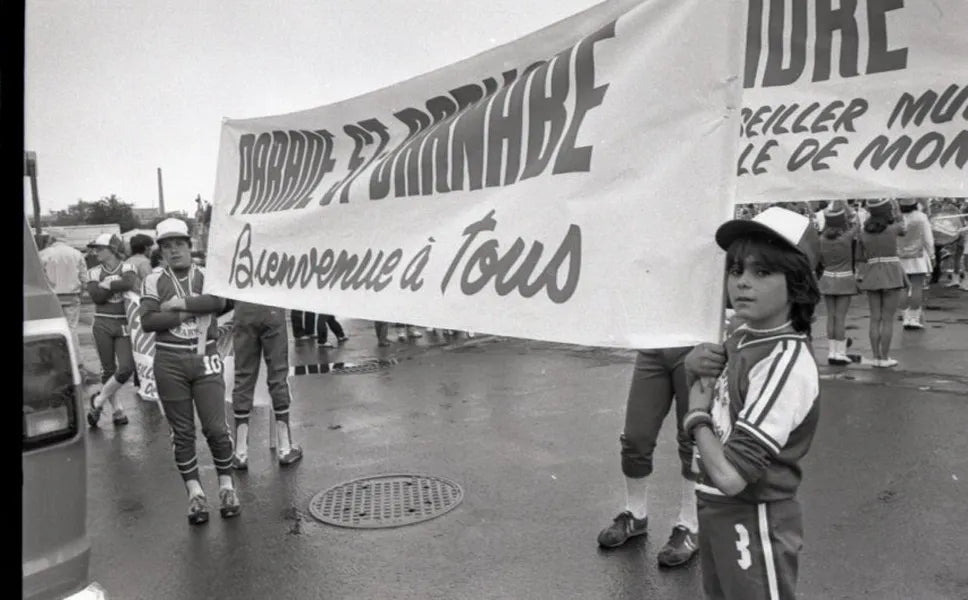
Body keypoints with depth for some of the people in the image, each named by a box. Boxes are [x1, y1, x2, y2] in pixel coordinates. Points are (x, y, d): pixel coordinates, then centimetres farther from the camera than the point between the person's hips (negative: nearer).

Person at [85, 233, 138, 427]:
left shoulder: (127, 269, 1)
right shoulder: (94, 273, 7)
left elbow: (131, 284, -23)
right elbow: (96, 296, -9)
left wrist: (107, 284, -12)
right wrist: (118, 285, -11)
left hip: (124, 325, -2)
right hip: (103, 325, 2)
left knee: (126, 368, -10)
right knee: (108, 370, 6)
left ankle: (98, 401, 12)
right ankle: (117, 409, 19)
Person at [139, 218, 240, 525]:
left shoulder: (208, 276, 5)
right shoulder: (154, 281, 4)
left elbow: (219, 301, -16)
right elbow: (147, 321, -9)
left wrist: (180, 304, -15)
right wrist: (192, 312, -12)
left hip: (205, 360, -1)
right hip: (169, 362, 1)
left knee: (216, 428, -1)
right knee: (182, 432, 7)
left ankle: (226, 486, 16)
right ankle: (195, 493, 17)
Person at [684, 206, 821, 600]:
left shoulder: (786, 362, -27)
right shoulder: (742, 339, -3)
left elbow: (730, 475, -32)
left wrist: (697, 415, -15)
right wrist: (695, 368, -9)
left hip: (754, 524, -8)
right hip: (718, 511, 8)